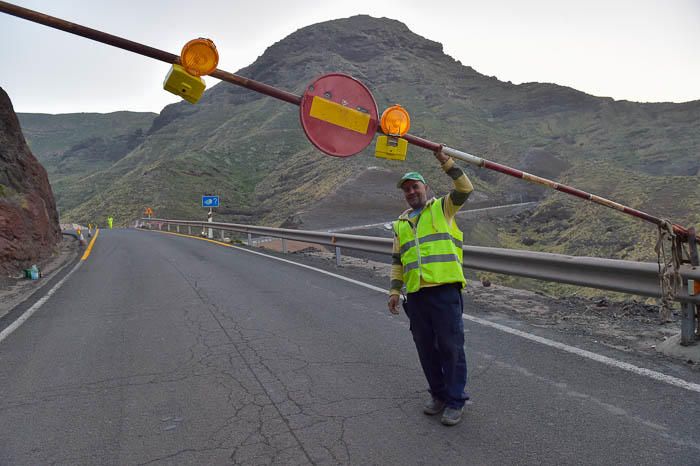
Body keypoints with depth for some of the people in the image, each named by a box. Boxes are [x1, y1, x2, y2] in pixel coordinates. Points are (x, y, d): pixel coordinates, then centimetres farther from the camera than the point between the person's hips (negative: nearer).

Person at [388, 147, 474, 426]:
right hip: (415, 294, 5)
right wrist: (394, 290, 11)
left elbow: (465, 188, -5)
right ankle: (438, 395, 29)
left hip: (444, 290, -5)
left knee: (451, 346, 0)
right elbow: (397, 261, 20)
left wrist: (447, 163, -12)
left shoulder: (442, 208, 10)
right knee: (426, 348, 12)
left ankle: (455, 401, 14)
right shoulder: (401, 224, 20)